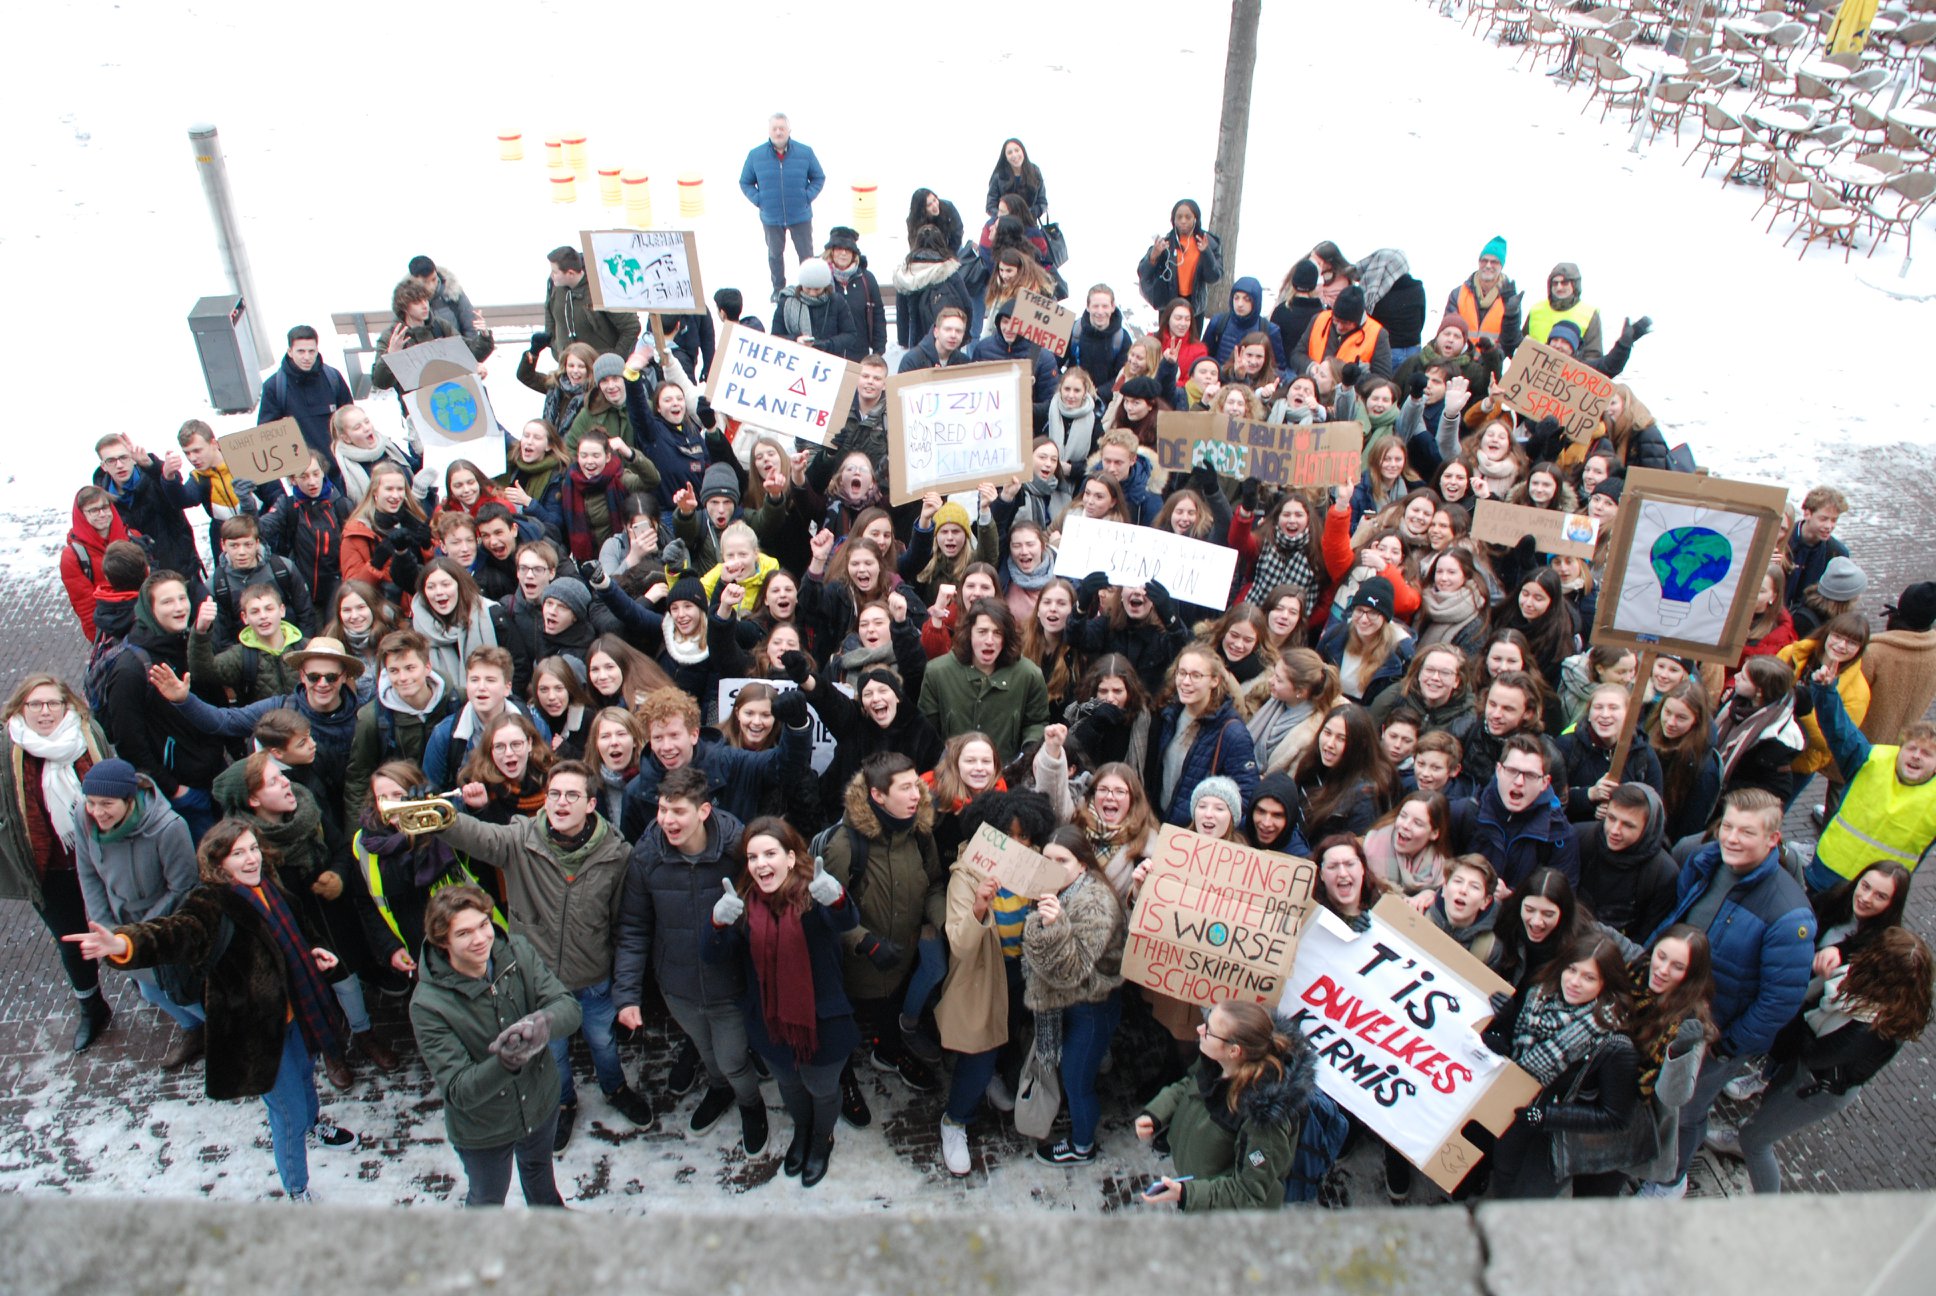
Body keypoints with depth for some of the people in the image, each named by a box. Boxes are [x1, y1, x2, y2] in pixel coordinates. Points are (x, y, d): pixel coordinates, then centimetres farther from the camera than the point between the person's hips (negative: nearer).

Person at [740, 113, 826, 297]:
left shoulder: (805, 152, -8)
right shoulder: (755, 155, -7)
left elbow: (819, 178, 4)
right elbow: (745, 183, 5)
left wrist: (808, 196, -8)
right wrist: (758, 200, -7)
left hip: (801, 215, -1)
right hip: (771, 218, 1)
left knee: (806, 254, 9)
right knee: (775, 254, 17)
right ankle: (778, 289, 35)